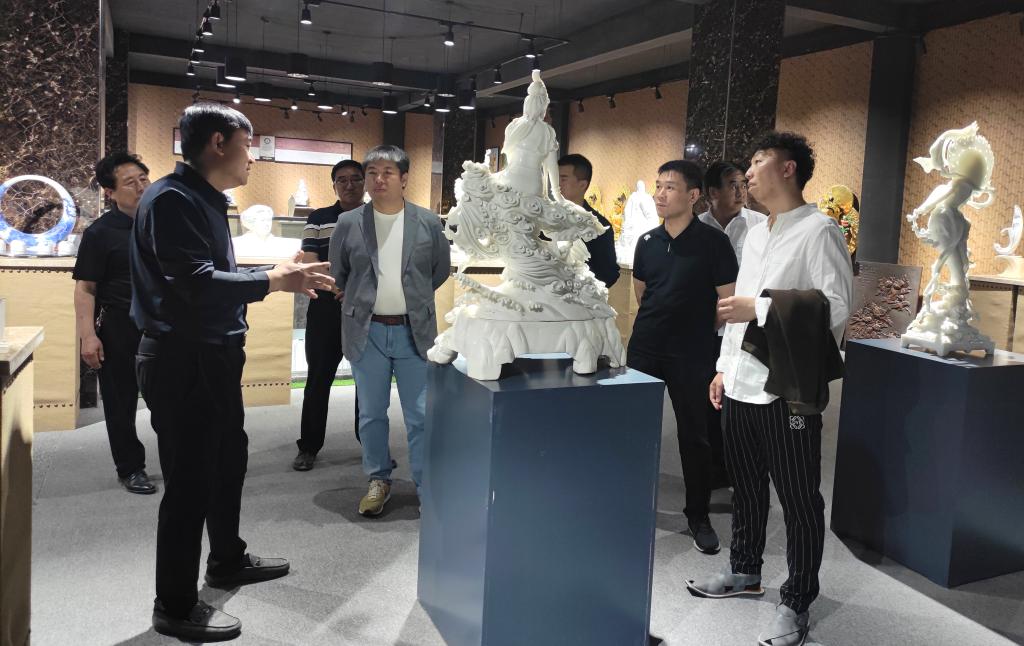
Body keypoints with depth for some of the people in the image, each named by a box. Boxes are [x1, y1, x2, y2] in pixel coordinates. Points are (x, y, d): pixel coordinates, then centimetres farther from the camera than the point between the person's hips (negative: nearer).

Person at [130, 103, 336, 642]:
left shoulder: (206, 199, 14)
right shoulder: (172, 198, -18)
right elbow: (197, 283, -27)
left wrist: (276, 273, 9)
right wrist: (272, 280, -21)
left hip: (213, 358, 10)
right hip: (184, 362, -10)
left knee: (228, 461, 22)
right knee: (190, 480, -1)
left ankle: (228, 561, 41)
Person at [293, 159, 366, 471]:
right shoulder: (318, 219, 5)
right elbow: (309, 262, -4)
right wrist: (338, 284, -21)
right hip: (326, 309, -1)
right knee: (318, 378, 4)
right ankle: (309, 446, 15)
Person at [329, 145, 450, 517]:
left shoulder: (428, 223, -1)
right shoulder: (348, 224, -1)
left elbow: (442, 269, 11)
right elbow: (338, 274, 11)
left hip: (415, 332, -1)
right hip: (367, 332, 1)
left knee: (421, 415, 4)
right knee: (371, 413, 11)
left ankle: (427, 486, 16)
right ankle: (378, 481, 27)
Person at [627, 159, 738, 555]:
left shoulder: (713, 242, -9)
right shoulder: (648, 241, 5)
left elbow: (728, 302, -6)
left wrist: (696, 327, 3)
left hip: (692, 354, -4)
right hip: (644, 348, 4)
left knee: (694, 434, 5)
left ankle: (699, 516, 20)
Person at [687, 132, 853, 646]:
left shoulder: (818, 231, -8)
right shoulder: (753, 236, 17)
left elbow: (836, 308, -16)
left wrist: (759, 308, -16)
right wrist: (724, 368, 17)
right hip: (740, 386, 8)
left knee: (799, 500, 3)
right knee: (745, 487, 18)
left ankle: (795, 604, 14)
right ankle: (744, 571, 35)